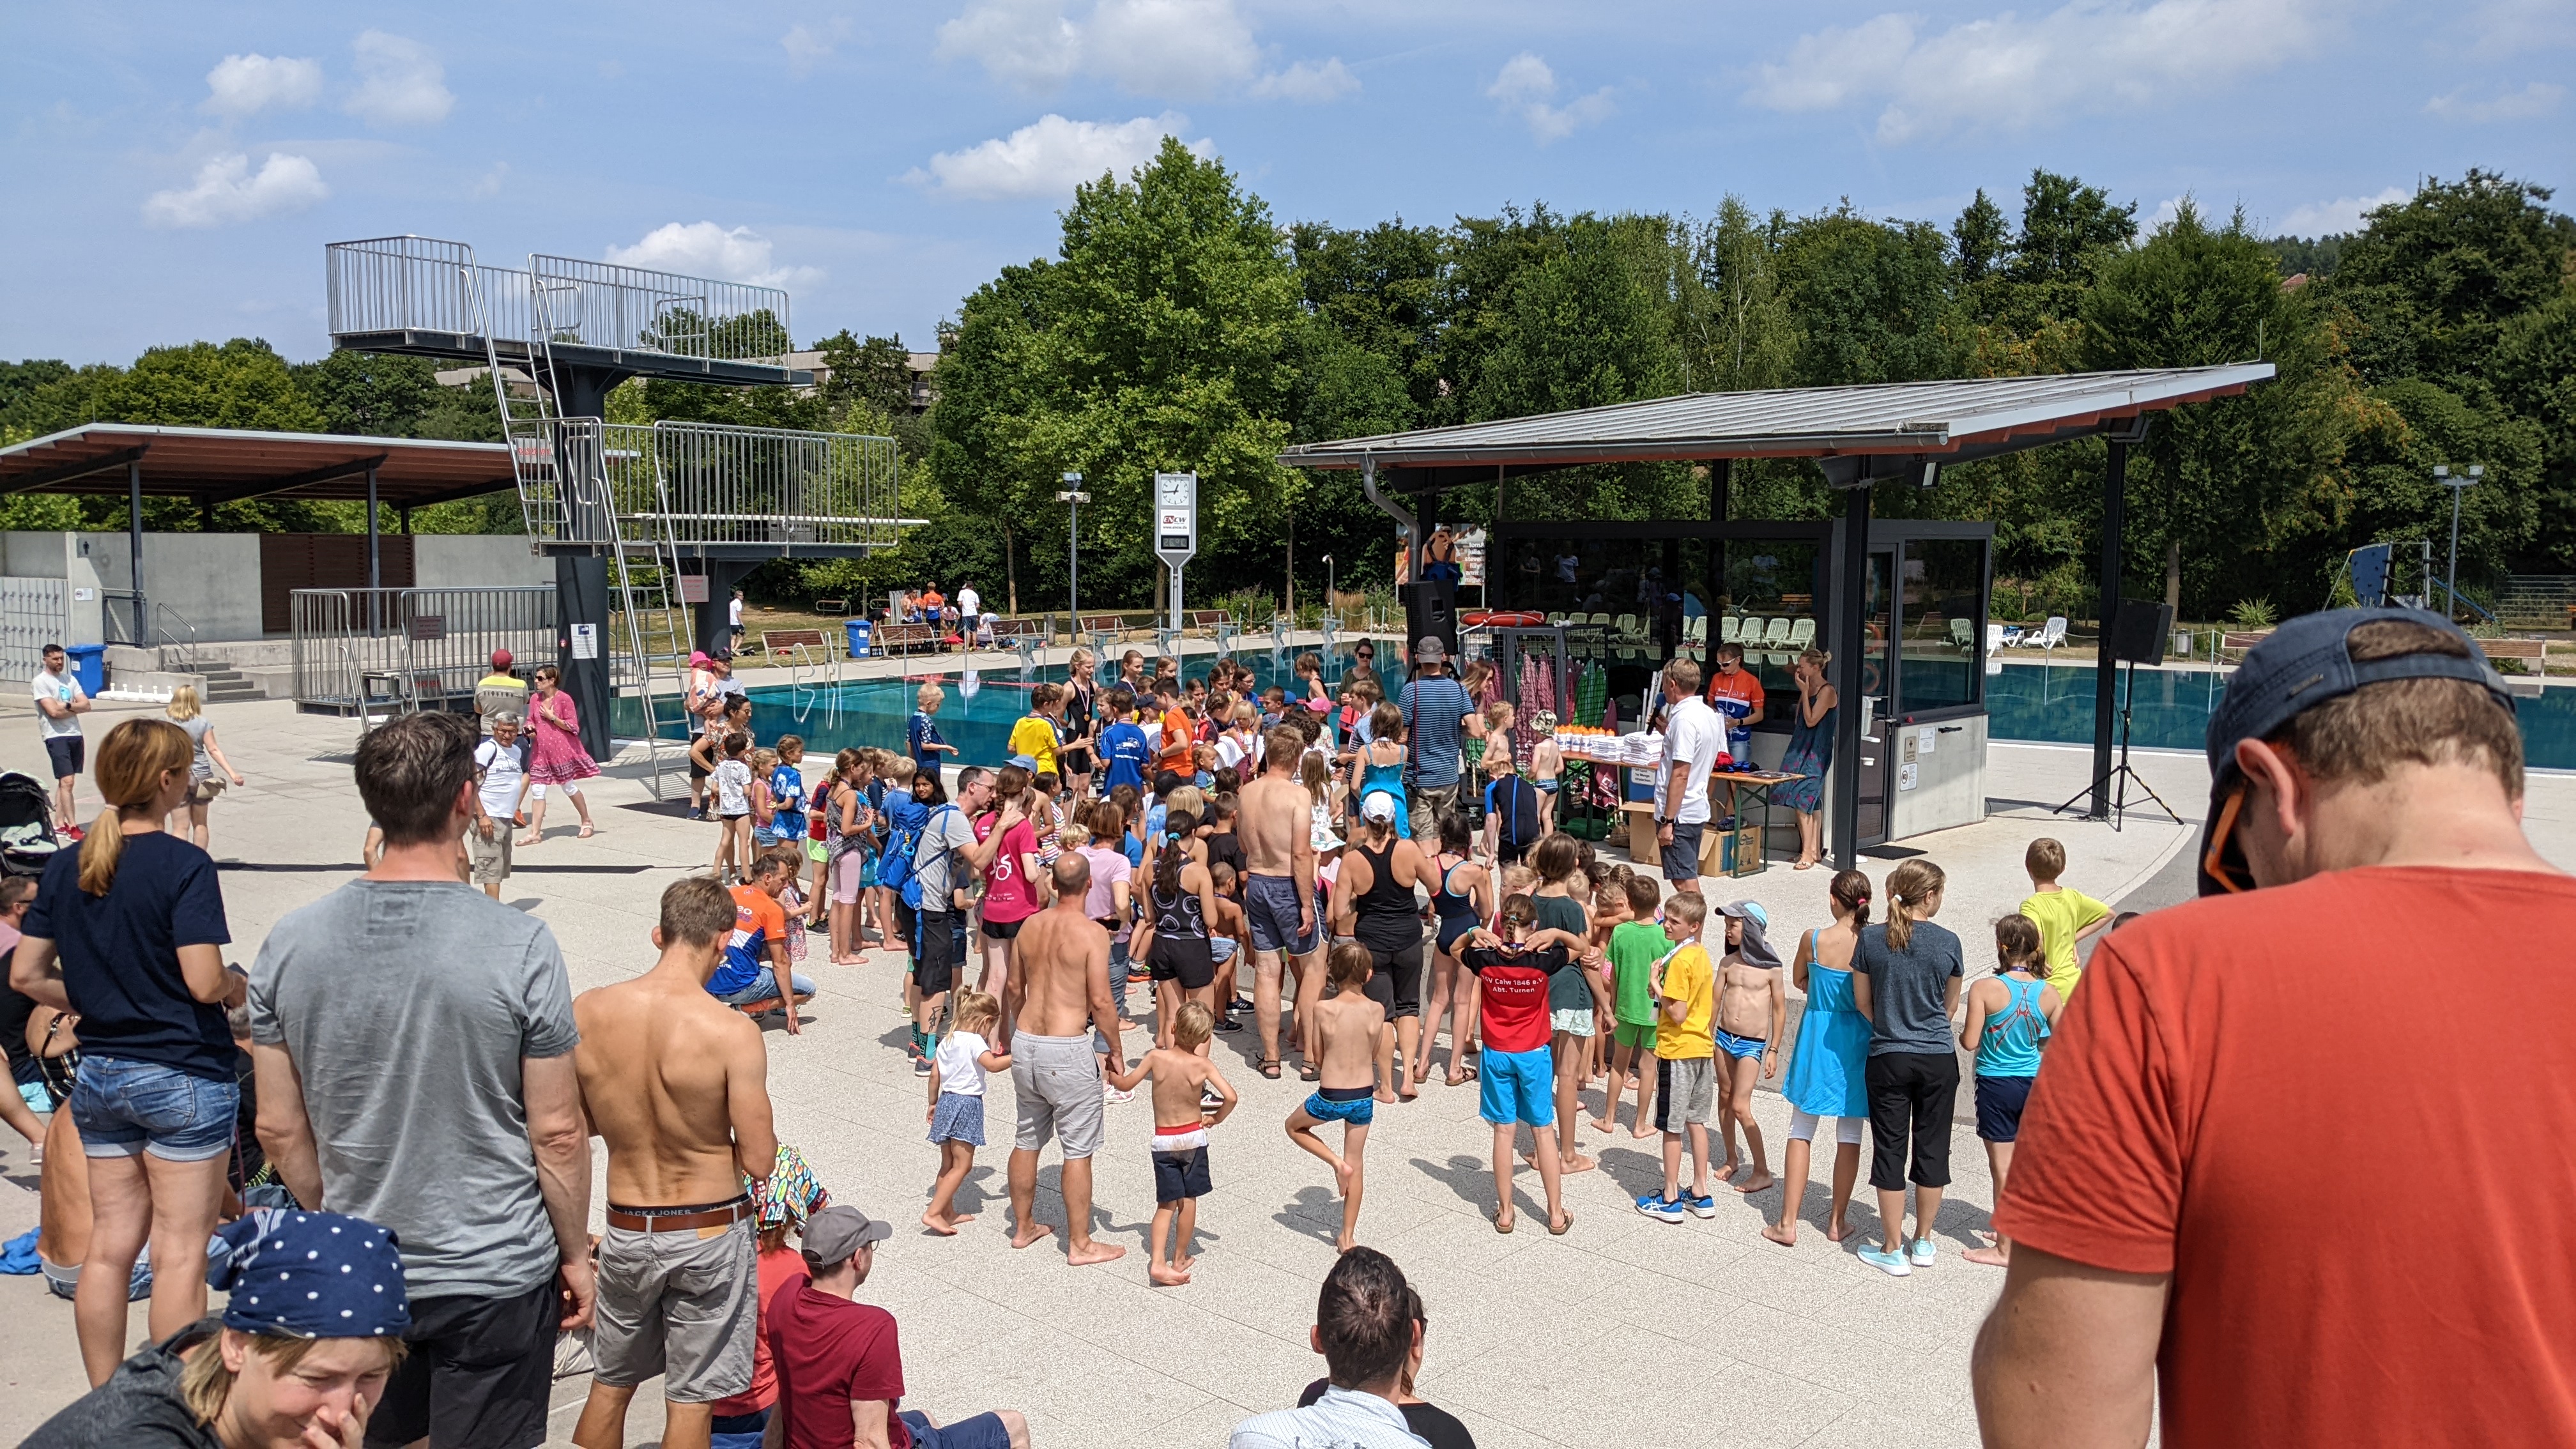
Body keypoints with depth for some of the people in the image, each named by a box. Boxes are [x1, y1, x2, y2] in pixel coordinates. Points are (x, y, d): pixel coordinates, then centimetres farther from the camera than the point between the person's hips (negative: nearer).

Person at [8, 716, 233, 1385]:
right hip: (183, 1077, -7)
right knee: (180, 1254, 1)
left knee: (110, 1245, 14)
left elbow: (26, 976, 7)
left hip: (99, 1073, 7)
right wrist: (242, 989, -1)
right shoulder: (184, 865, -16)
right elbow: (206, 983, -21)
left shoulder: (65, 866, 5)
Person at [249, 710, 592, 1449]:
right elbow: (557, 1134, -13)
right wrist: (575, 1254, 1)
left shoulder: (289, 943, -8)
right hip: (496, 1277, -3)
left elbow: (280, 1131, 1)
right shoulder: (520, 946, -19)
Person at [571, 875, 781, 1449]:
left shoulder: (587, 1011, -10)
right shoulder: (731, 1033, -22)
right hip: (710, 1234, -3)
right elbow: (759, 1162, -16)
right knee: (691, 1400, 12)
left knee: (610, 1385, 24)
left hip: (626, 1230, 4)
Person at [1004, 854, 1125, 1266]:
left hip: (1026, 1043, 7)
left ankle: (1023, 1227, 33)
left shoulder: (1030, 927, 4)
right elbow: (1100, 1002, -16)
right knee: (1078, 1150, 4)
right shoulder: (1092, 933, -14)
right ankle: (1080, 1245, 10)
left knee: (1027, 1140, 19)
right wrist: (1116, 1048, -2)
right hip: (1067, 1051, -6)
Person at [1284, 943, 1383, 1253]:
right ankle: (1348, 1236, 25)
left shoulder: (1323, 1009, -14)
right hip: (1363, 1096, 3)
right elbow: (1375, 1055, 4)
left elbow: (1316, 1055, -1)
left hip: (1330, 1097, -3)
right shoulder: (1376, 1010, -9)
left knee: (1294, 1126, 28)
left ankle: (1336, 1162, 9)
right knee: (1356, 1165, 18)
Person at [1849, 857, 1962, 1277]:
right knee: (1932, 1148, 13)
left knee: (1890, 1149, 6)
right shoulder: (1947, 942, -7)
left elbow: (1862, 1002, 2)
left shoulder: (1870, 938, -7)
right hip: (1939, 1059, 1)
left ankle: (1893, 1251, 12)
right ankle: (1923, 1242, 25)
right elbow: (1951, 1006, 6)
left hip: (1888, 1058, 0)